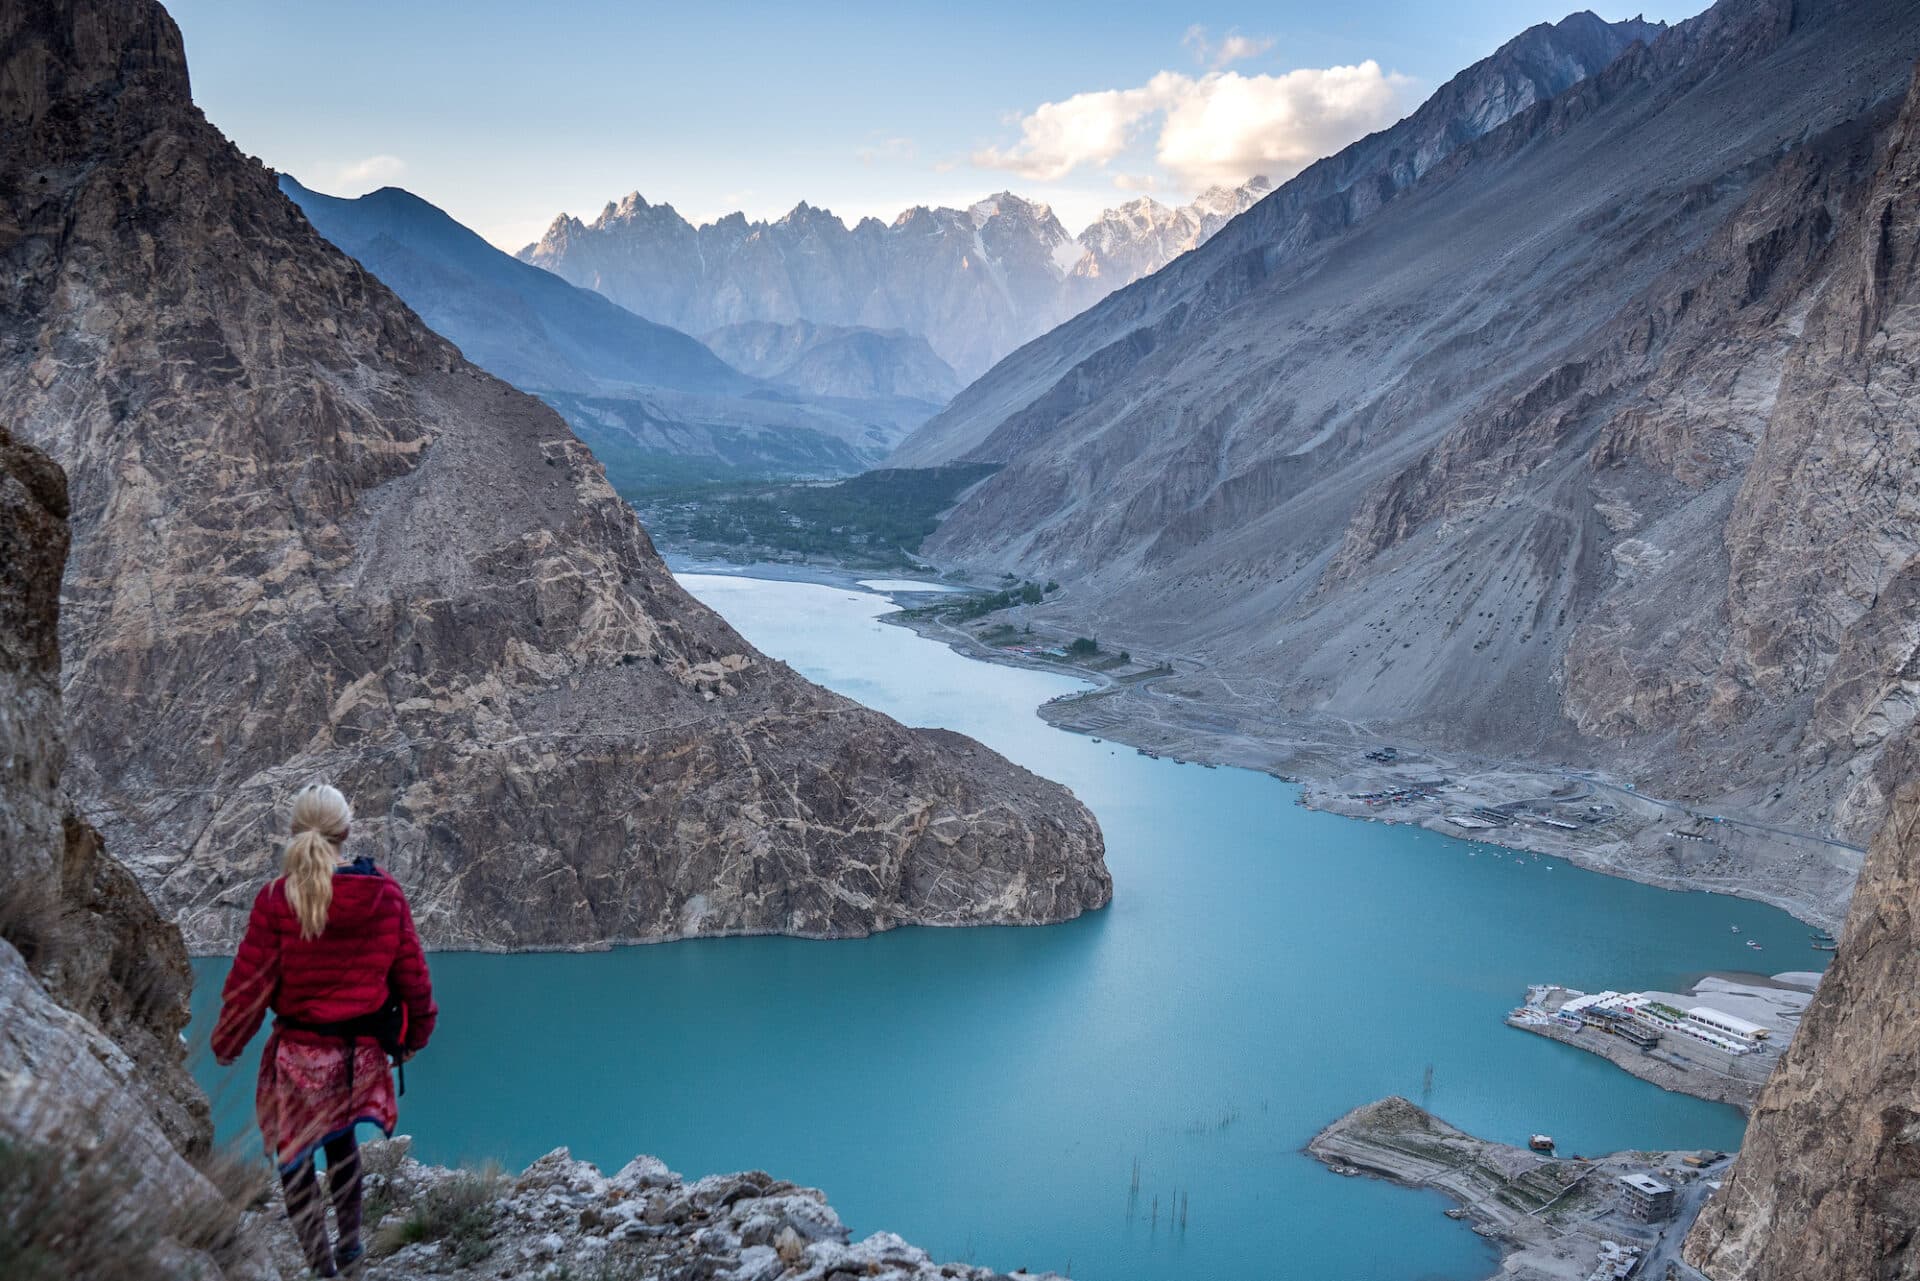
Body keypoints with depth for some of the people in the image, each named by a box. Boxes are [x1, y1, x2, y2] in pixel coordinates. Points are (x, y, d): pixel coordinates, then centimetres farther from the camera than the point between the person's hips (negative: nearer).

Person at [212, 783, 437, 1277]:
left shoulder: (276, 899, -16)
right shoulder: (386, 893, -8)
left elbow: (249, 983, -9)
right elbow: (412, 974, 0)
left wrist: (226, 1043, 8)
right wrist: (416, 1034, 16)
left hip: (300, 1055, -3)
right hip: (362, 1052, 3)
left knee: (295, 1161, 13)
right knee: (341, 1140, 28)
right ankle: (350, 1241, 33)